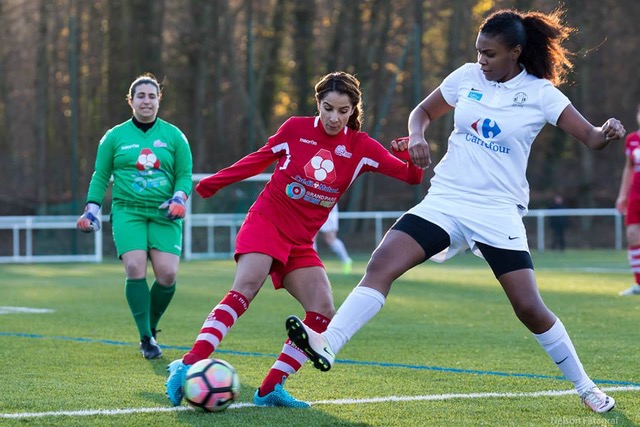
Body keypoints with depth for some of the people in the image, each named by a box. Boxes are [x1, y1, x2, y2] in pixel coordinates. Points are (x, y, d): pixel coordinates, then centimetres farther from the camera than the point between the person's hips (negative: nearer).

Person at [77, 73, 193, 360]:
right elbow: (100, 176, 13)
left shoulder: (174, 136, 9)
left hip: (164, 216, 1)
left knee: (167, 274, -14)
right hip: (128, 212, -1)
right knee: (135, 269, -20)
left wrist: (179, 198, -8)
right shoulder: (115, 137, 8)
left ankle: (151, 327, 13)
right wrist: (91, 210, 4)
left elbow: (185, 175, 11)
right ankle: (146, 338, -10)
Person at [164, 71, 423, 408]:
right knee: (247, 286, -28)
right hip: (266, 222, -4)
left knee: (322, 312, -10)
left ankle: (270, 389, -4)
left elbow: (412, 176, -3)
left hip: (300, 241, 4)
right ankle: (188, 366, -37)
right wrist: (213, 183, 14)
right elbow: (260, 159, 13)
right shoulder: (296, 129, -2)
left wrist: (409, 154, -24)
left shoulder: (360, 147, 1)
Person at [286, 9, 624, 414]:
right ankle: (327, 345, -28)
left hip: (499, 212, -3)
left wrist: (608, 133, -30)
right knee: (381, 265, -19)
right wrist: (417, 136, -5)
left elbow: (591, 137, -7)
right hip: (445, 200, 3)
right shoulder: (467, 77, 4)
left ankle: (586, 387, 14)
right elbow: (423, 112, 17)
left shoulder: (541, 94, -5)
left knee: (530, 308, -5)